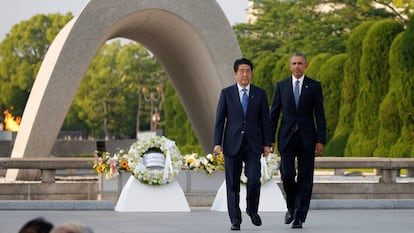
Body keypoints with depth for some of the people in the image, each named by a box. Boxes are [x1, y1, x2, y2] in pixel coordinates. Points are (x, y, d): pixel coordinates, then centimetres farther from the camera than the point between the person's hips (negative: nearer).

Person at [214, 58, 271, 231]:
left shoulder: (260, 93, 6)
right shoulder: (226, 93, 3)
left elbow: (265, 120, 7)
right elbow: (219, 120, 2)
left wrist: (267, 143, 1)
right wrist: (217, 143, -6)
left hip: (253, 145, 0)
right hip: (232, 144, 0)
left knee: (254, 180, -10)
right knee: (233, 184, 1)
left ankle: (252, 209, 17)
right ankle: (235, 219, 10)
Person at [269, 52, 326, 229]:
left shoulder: (314, 86, 3)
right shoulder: (281, 86, 7)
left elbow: (320, 115, 1)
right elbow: (274, 114, 8)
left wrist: (321, 141, -7)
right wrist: (270, 139, 2)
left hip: (307, 138, -1)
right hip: (287, 138, 1)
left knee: (305, 179, -1)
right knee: (287, 174, -9)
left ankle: (299, 217, 4)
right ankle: (291, 208, 16)